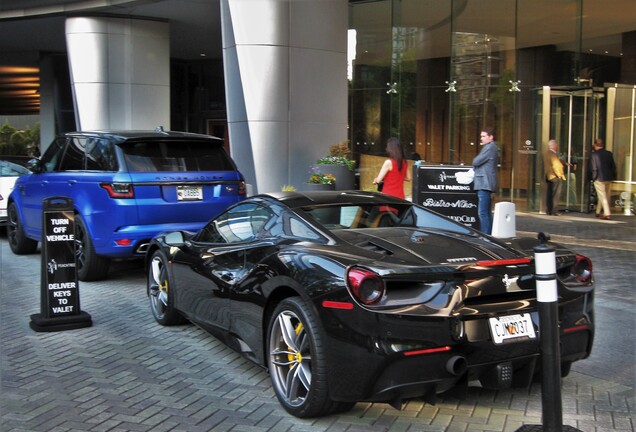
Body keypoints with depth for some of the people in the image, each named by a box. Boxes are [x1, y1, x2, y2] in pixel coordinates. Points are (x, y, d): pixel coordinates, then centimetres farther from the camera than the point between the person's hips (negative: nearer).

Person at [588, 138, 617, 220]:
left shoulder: (594, 154, -11)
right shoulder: (609, 154, 4)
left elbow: (593, 168, -12)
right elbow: (613, 166, 7)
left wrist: (593, 178, -2)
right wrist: (614, 176, 15)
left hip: (599, 178, -5)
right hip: (609, 178, 5)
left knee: (603, 197, -1)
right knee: (604, 196, 15)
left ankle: (607, 214, -7)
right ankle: (598, 212, 26)